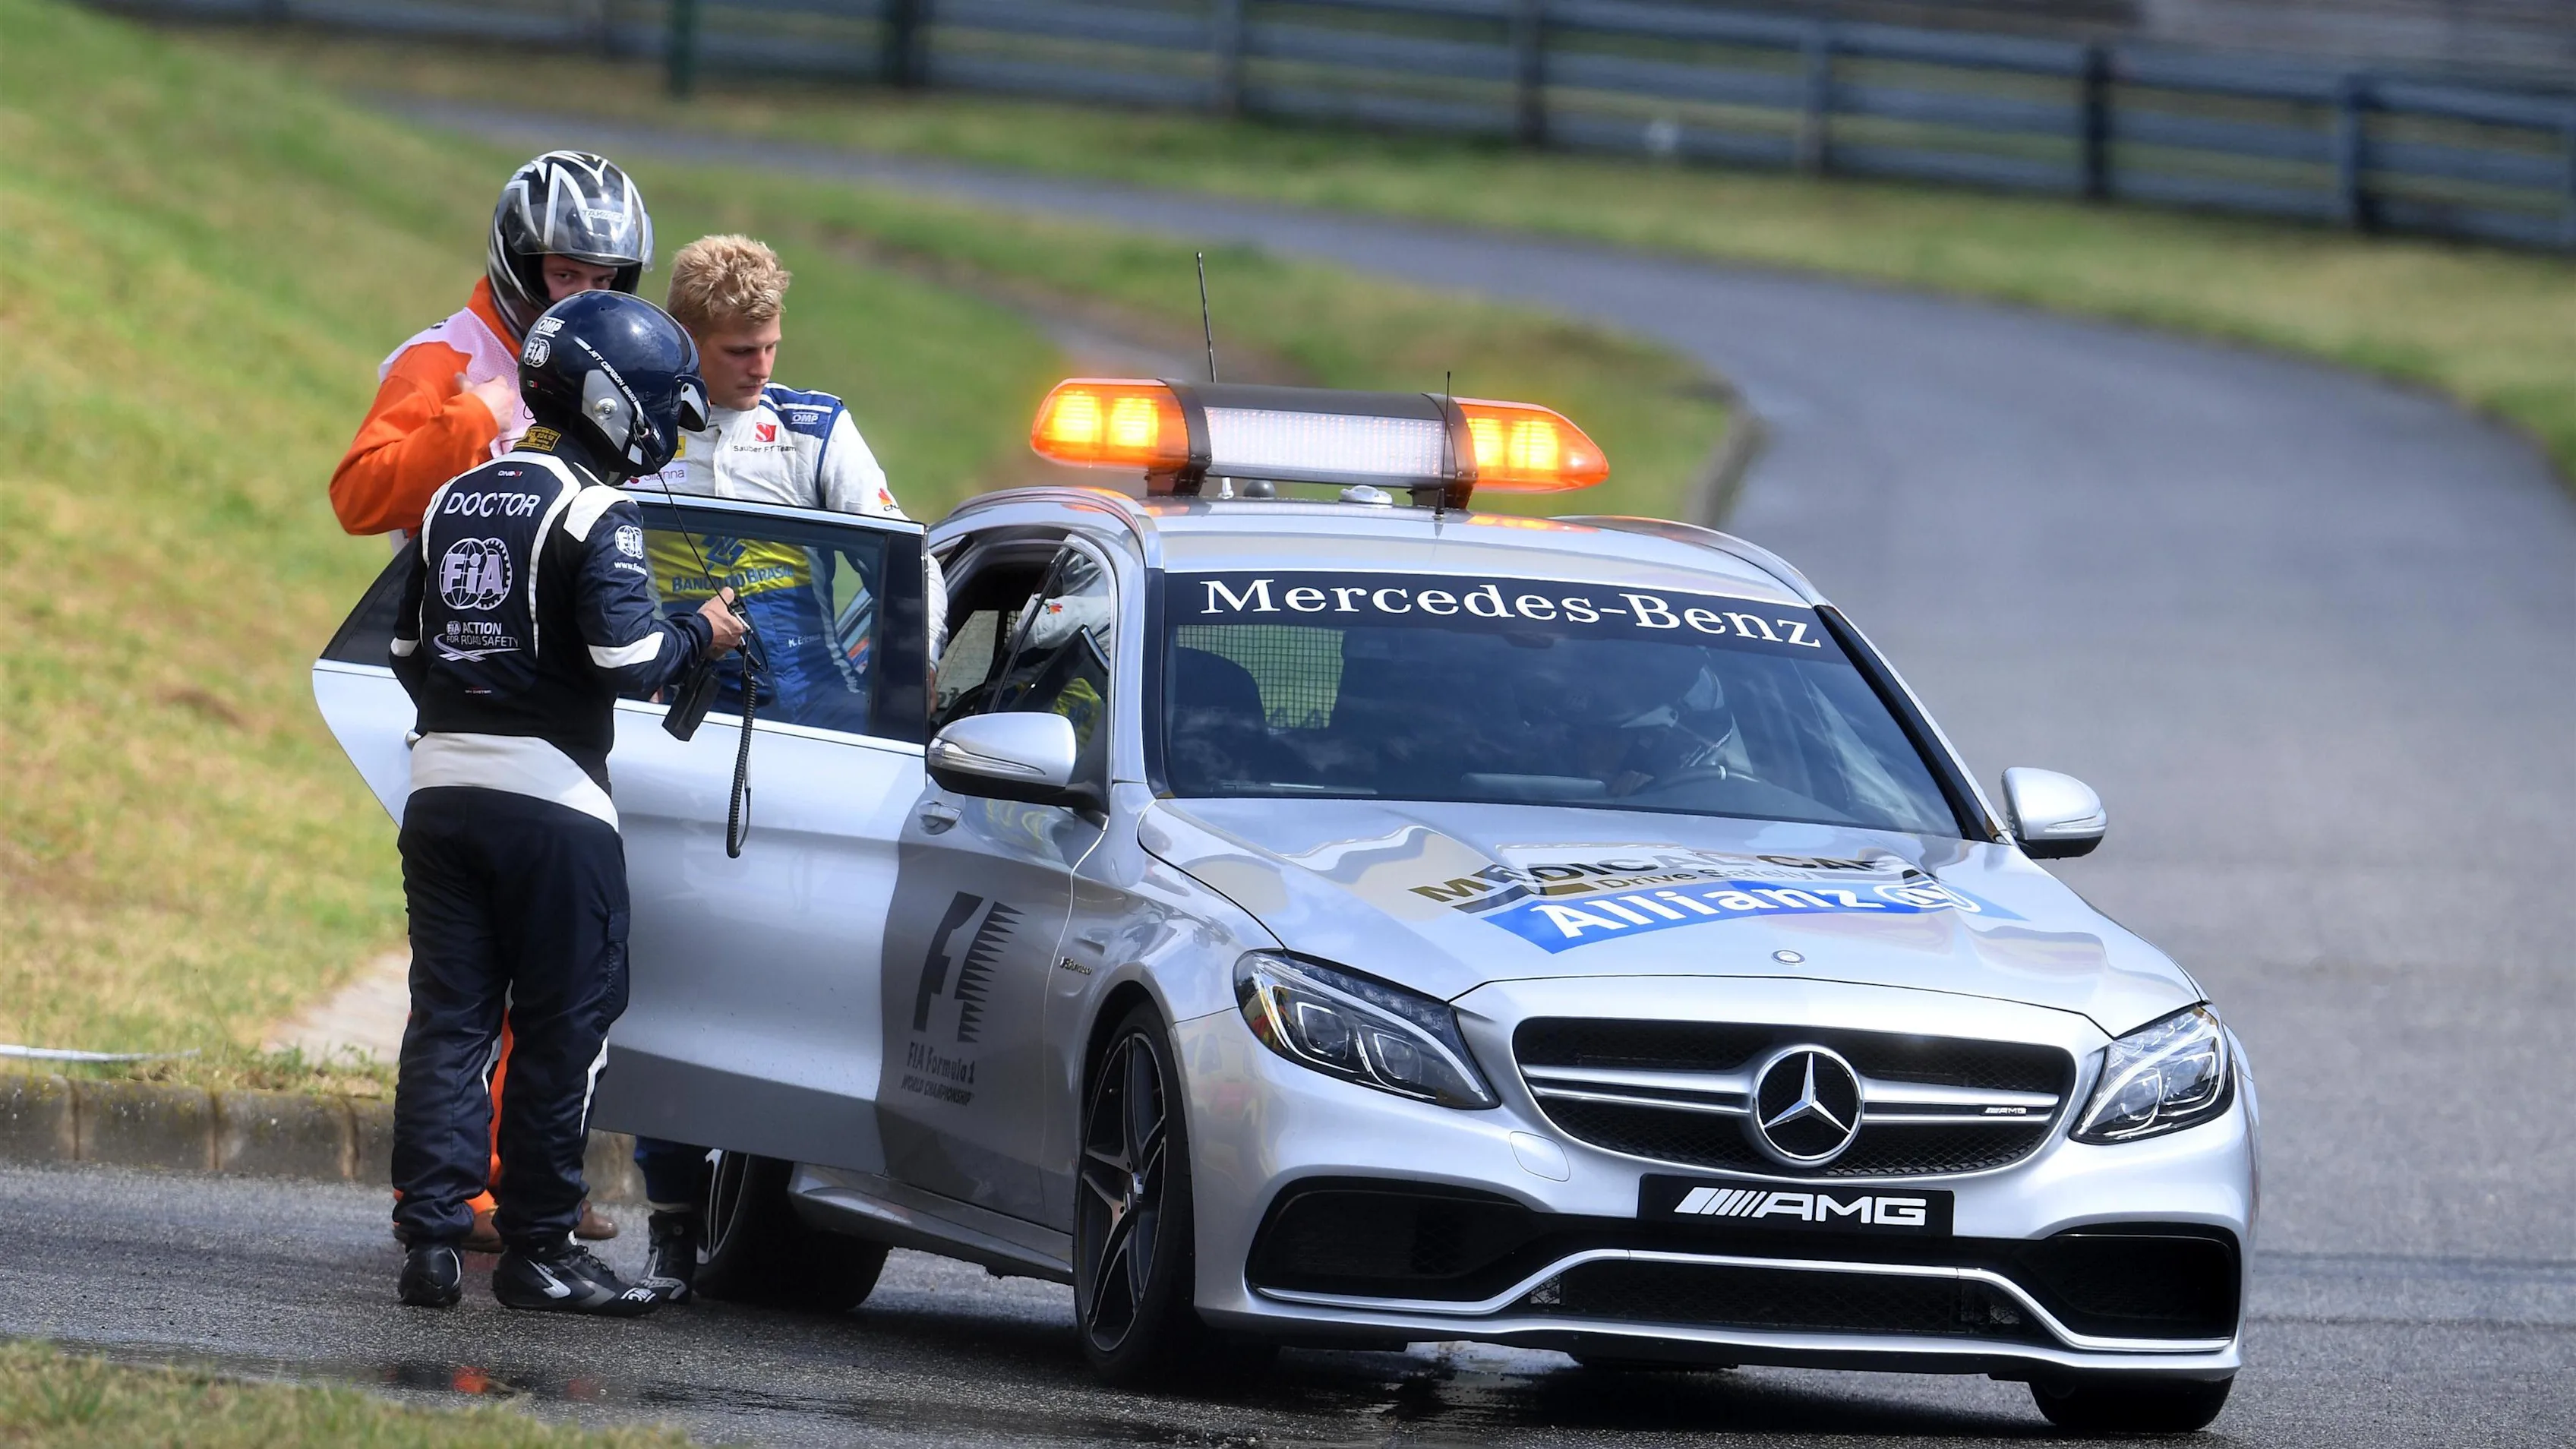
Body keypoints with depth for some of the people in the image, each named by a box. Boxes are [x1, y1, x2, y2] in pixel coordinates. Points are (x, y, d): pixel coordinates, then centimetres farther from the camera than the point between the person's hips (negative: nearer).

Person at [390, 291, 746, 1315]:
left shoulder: (457, 501, 13)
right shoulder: (593, 515, -10)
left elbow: (409, 650, 17)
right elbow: (627, 654, -18)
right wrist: (699, 636, 1)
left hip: (442, 782, 6)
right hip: (551, 793, -6)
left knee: (447, 1019, 7)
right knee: (562, 1030, 2)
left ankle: (430, 1240, 1)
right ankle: (536, 1249, 4)